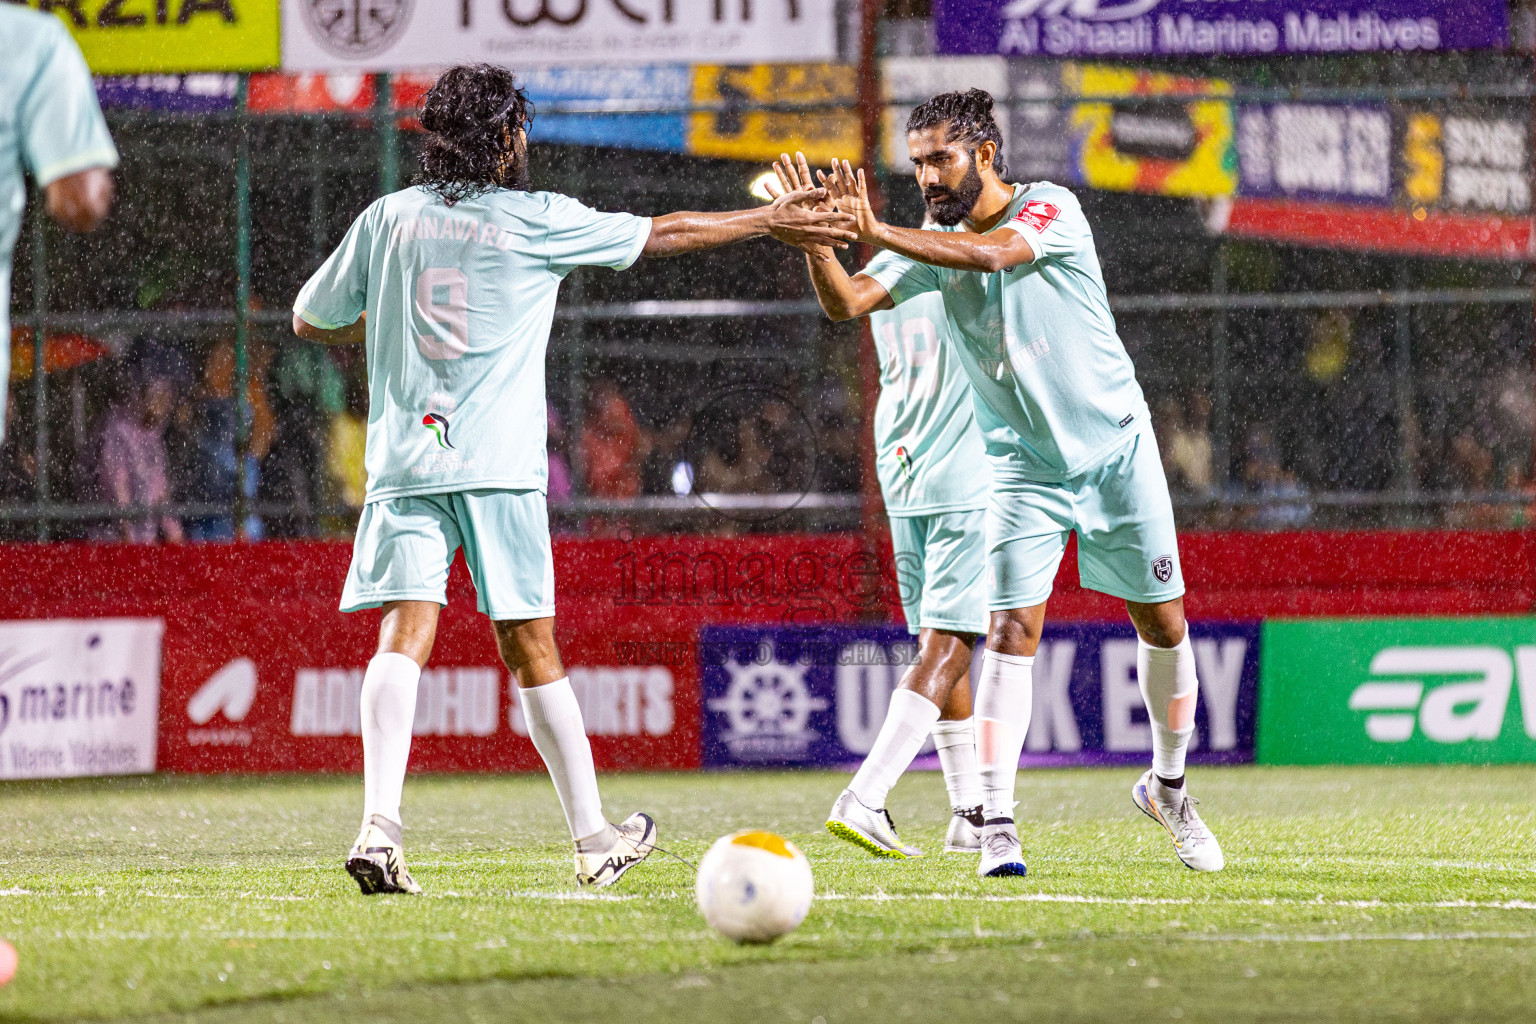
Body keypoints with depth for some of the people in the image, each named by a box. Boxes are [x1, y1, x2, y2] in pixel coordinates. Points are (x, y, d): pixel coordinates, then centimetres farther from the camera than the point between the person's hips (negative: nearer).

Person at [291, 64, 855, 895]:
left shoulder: (388, 218, 9)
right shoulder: (536, 220, 3)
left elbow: (310, 320, 17)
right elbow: (664, 234, 13)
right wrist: (771, 221, 25)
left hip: (403, 461, 2)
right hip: (497, 466, -2)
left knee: (404, 636, -8)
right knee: (532, 651, 7)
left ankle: (380, 826, -27)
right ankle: (594, 839, 17)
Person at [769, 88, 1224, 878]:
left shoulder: (1051, 208, -15)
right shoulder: (933, 247, -2)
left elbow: (991, 252, -35)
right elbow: (846, 303, -13)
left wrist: (878, 233, -44)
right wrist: (816, 237, -33)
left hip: (1116, 448, -2)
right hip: (1024, 467, 2)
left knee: (1163, 625, 7)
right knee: (1013, 634, -13)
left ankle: (1168, 785, 28)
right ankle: (996, 824, -15)